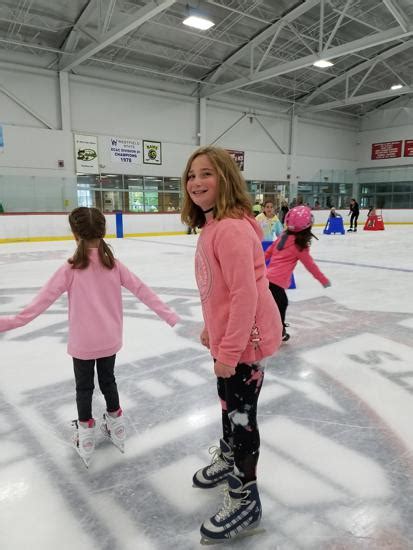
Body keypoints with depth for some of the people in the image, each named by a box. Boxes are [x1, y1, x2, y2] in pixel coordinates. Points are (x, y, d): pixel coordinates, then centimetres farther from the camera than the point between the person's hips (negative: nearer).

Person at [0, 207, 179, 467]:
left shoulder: (70, 269, -18)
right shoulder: (114, 265, -10)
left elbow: (43, 300, -19)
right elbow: (142, 290, -8)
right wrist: (169, 315, -2)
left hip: (82, 343, -3)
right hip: (110, 340, 3)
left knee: (84, 387, 17)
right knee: (108, 380, 23)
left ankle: (85, 436, 32)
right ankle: (116, 426, 40)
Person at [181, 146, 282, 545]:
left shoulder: (232, 228, -25)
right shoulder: (212, 225, 7)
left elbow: (246, 294, -27)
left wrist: (229, 350, -23)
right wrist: (211, 330, 19)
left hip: (246, 339, -9)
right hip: (228, 336, 9)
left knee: (241, 414, 7)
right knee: (228, 402, 27)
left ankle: (245, 499, 29)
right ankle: (227, 458, 53)